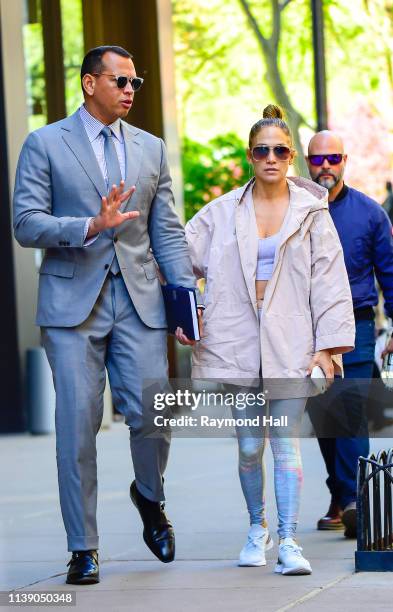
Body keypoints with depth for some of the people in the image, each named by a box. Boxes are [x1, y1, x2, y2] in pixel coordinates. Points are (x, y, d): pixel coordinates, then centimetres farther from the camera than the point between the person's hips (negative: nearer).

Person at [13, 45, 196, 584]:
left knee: (153, 415, -5)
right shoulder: (45, 145, 2)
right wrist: (92, 226, -20)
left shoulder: (151, 149, 14)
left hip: (140, 301, 3)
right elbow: (27, 224, -6)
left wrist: (188, 297, 0)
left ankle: (149, 496, 27)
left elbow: (167, 232, 13)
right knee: (78, 424, -3)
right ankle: (83, 548, 6)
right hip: (72, 302, -3)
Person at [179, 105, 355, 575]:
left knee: (286, 443, -7)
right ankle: (258, 528, 26)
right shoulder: (222, 213, 5)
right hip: (237, 338, 1)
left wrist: (328, 346, -5)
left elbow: (329, 281, 0)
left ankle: (288, 542, -8)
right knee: (249, 446, 6)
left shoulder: (311, 212, 3)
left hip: (289, 338, -1)